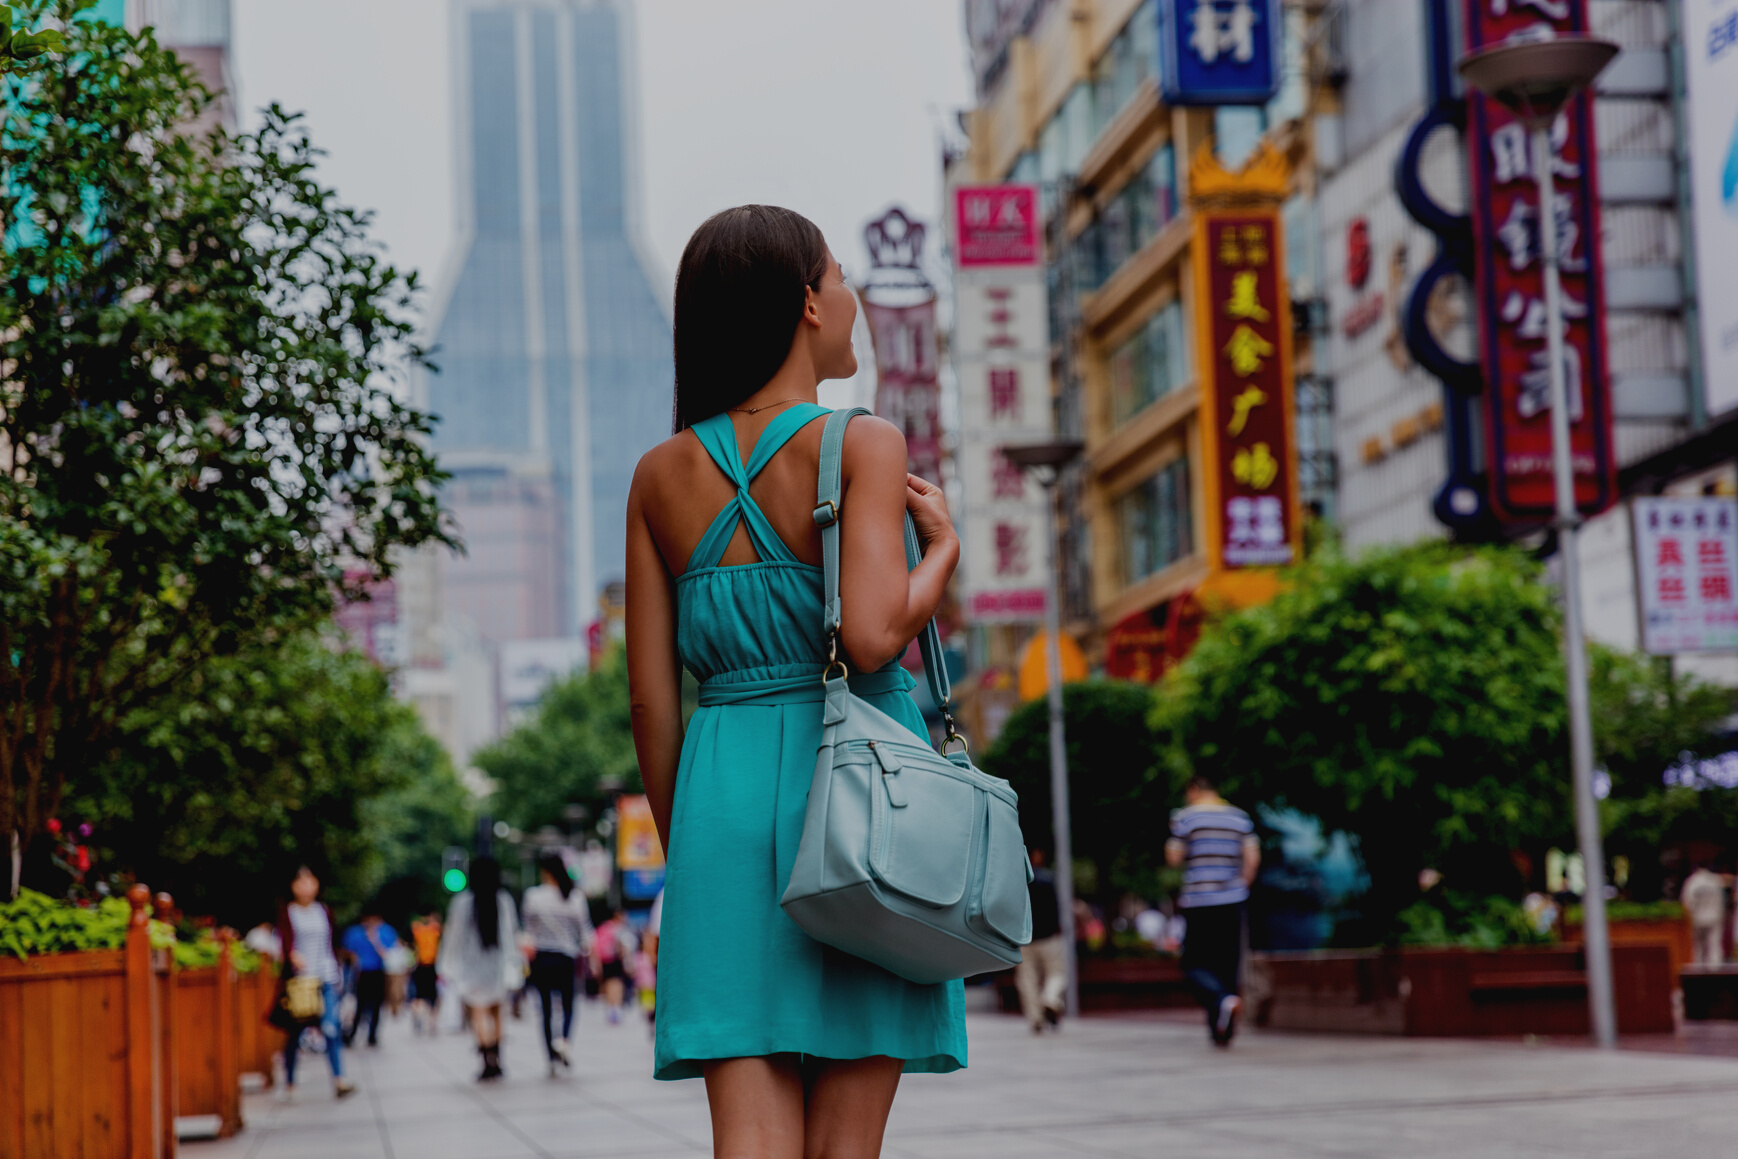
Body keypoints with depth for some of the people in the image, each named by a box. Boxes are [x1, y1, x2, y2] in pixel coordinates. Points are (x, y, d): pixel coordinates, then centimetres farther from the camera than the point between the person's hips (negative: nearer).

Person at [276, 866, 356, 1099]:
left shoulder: (324, 911, 14)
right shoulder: (286, 911, 2)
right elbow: (285, 938, -15)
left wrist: (336, 972, 14)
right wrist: (293, 955, -34)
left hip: (326, 977, 2)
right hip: (299, 976, -2)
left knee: (331, 1027, -12)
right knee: (296, 1031, 2)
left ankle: (339, 1080, -17)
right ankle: (289, 1082, 16)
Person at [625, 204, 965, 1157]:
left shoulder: (661, 475, 8)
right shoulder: (862, 445, -5)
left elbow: (650, 696, 8)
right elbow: (873, 637, -19)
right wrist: (945, 545, 0)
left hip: (724, 794, 4)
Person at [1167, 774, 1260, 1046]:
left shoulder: (1184, 817, -3)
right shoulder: (1240, 817, 8)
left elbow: (1174, 857, -3)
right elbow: (1253, 857, 2)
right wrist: (1242, 885, 14)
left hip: (1198, 901, -4)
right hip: (1232, 901, 4)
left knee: (1195, 965, 3)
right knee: (1227, 963, 11)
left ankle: (1224, 1001, -26)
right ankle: (1222, 1031, 13)